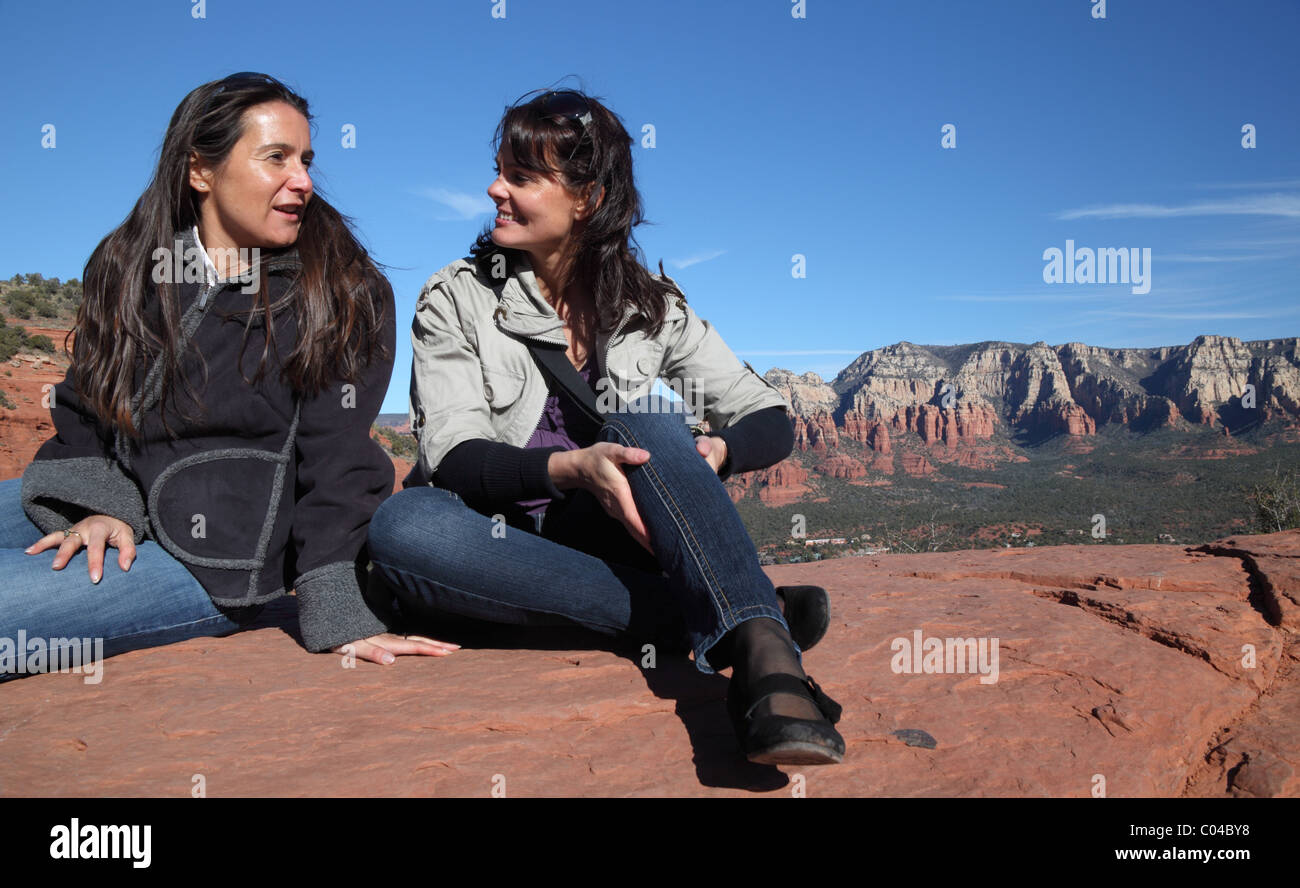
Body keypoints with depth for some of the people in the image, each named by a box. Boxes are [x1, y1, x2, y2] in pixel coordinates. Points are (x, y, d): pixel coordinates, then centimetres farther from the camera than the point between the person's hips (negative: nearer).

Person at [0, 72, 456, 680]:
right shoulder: (128, 266, 8)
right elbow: (81, 409, 13)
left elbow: (337, 461, -10)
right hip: (107, 518, 6)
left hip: (211, 562, -5)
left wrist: (340, 618, -17)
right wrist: (101, 506, -7)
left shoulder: (343, 295, -5)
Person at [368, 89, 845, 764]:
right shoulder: (456, 298, 1)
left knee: (647, 424, -27)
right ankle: (723, 612, -33)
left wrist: (713, 451, -21)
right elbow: (455, 456, -11)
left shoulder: (648, 305, 5)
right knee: (400, 525, -33)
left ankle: (765, 657, -46)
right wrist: (570, 467, -31)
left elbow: (771, 421, 3)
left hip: (596, 540, 1)